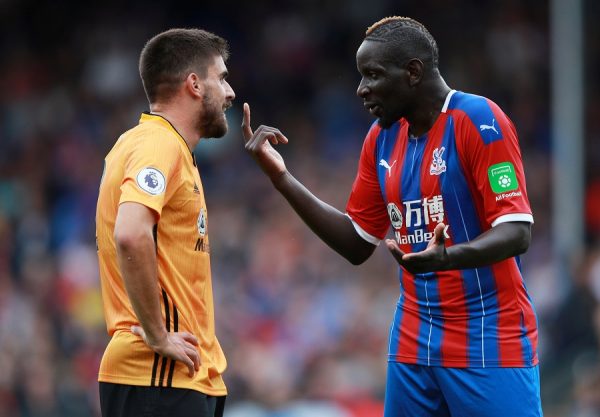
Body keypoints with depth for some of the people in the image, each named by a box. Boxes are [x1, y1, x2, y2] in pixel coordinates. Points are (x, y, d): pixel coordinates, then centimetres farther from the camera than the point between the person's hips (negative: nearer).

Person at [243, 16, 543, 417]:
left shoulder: (477, 120, -11)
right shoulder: (382, 138, 10)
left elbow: (517, 232, -17)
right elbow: (357, 243, 16)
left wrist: (446, 258, -35)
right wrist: (280, 177, 9)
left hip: (490, 345, -6)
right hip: (414, 344, 7)